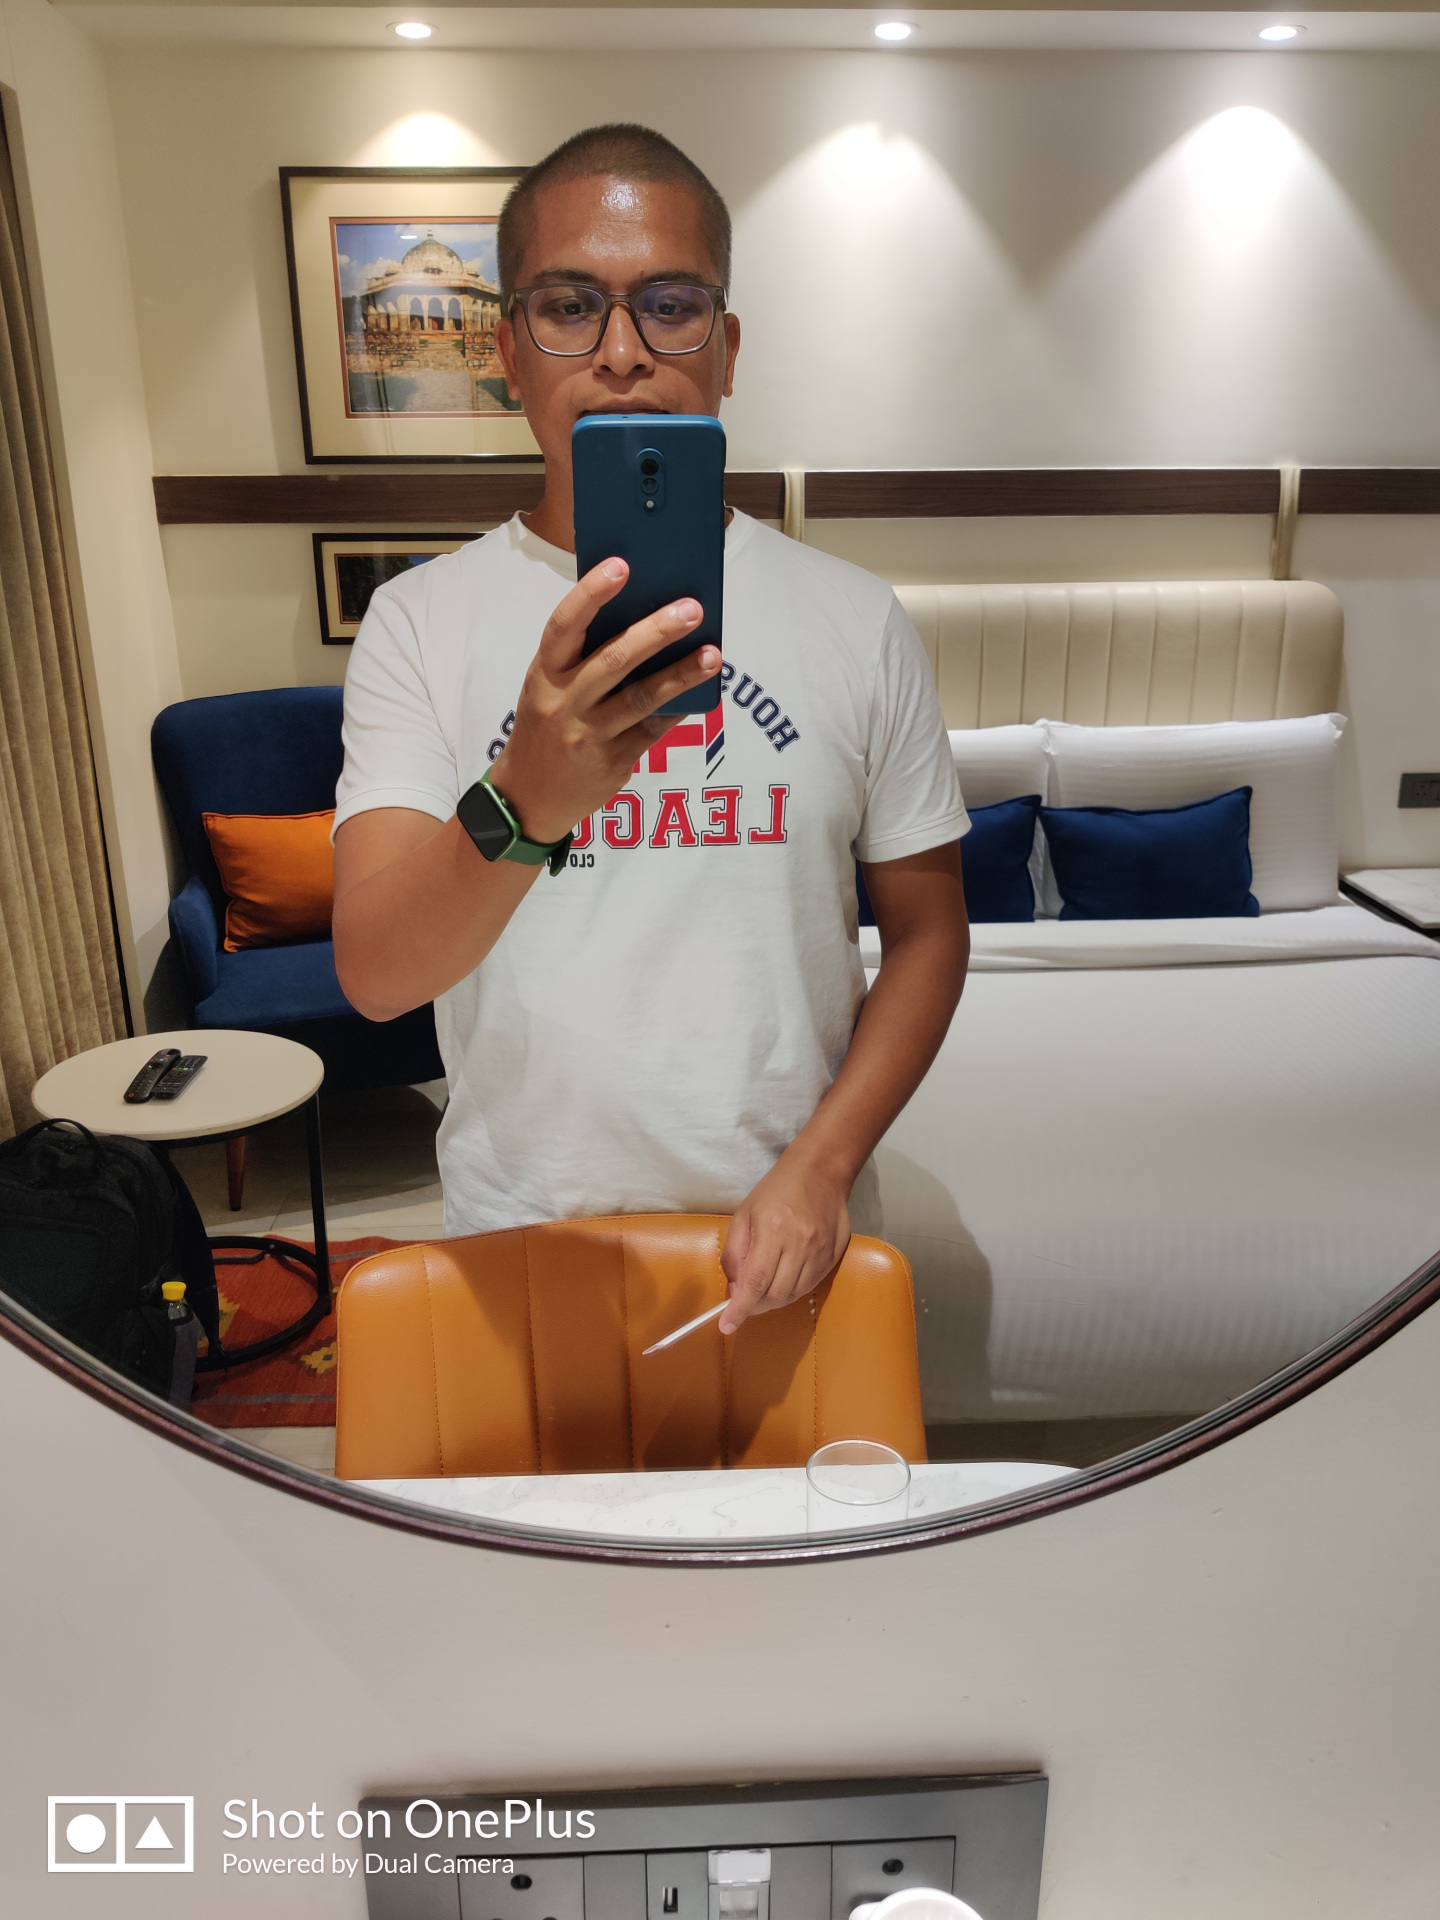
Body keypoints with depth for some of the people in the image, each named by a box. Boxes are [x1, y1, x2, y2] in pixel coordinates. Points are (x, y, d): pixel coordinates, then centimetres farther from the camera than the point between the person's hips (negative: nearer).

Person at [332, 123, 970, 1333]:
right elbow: (373, 974, -18)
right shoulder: (421, 621, -7)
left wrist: (822, 1164, -12)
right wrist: (523, 806, -38)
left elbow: (927, 930, 1)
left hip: (787, 1234, 1)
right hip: (520, 1237, 0)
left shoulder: (859, 621, -4)